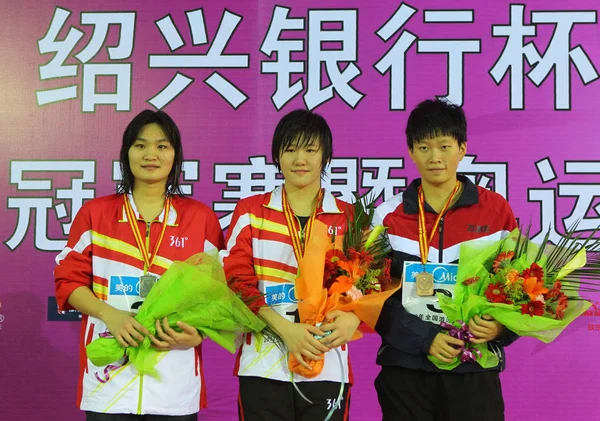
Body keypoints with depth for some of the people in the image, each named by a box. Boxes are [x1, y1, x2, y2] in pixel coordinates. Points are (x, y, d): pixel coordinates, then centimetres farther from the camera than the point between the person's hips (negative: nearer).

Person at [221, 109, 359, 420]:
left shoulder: (348, 217, 9)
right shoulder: (250, 211, 6)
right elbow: (237, 281, -1)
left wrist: (352, 318, -15)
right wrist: (285, 327, -15)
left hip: (327, 367, 1)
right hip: (263, 366, -1)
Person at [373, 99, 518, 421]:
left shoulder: (496, 209, 2)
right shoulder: (388, 215, 2)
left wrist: (502, 327, -12)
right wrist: (424, 338, -13)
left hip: (475, 369, 0)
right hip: (405, 368, 0)